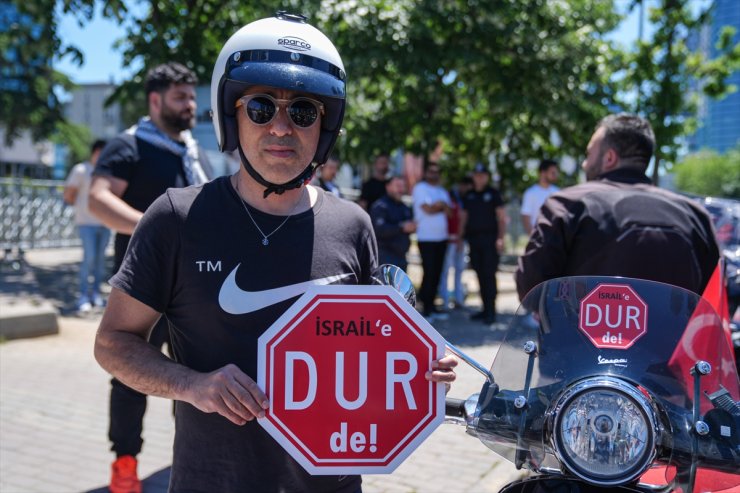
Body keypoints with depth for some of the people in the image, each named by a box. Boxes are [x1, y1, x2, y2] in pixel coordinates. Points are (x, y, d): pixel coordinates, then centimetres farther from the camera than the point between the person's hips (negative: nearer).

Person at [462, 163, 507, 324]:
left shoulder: (493, 194, 2)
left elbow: (502, 218, -1)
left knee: (489, 275, -8)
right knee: (480, 275, 5)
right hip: (473, 239, 4)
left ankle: (491, 311, -6)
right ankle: (485, 309, 12)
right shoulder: (468, 196, 14)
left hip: (490, 238, -4)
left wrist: (500, 238, -11)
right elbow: (465, 218, 18)